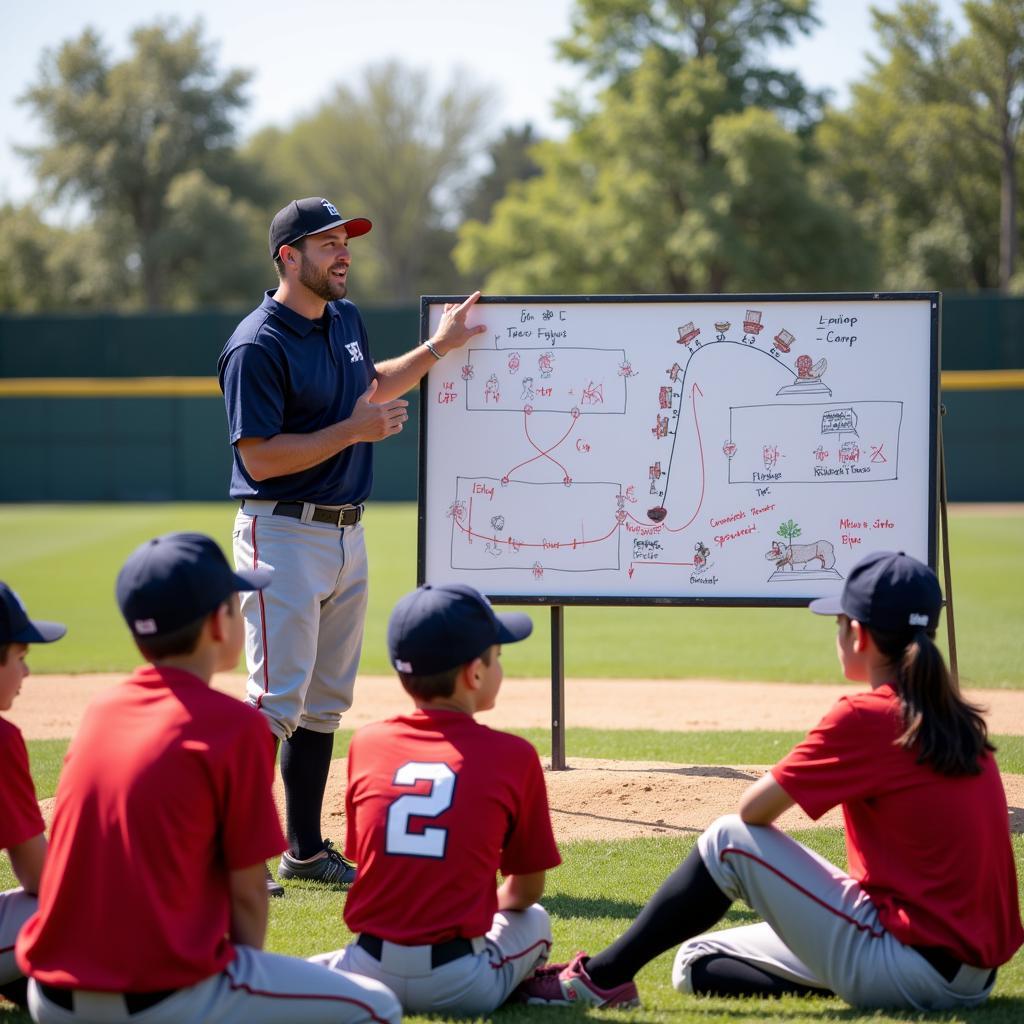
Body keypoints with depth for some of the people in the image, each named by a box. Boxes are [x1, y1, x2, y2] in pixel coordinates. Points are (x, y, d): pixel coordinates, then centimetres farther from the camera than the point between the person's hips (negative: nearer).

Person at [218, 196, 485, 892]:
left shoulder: (347, 320, 11)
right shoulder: (258, 346, -16)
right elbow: (260, 458, -21)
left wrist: (439, 347, 23)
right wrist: (356, 429, -20)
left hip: (347, 533, 9)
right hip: (283, 532, -9)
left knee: (327, 700, 12)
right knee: (277, 701, -12)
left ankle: (307, 849, 19)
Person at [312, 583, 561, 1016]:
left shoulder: (366, 743, 6)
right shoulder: (513, 756, -2)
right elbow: (528, 889, 7)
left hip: (371, 976, 2)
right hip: (461, 989, -2)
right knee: (533, 919, 27)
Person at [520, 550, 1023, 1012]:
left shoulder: (865, 716, -13)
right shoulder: (959, 719, 10)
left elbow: (752, 808, -11)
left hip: (910, 965, -8)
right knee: (698, 960, 16)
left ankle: (602, 977, 3)